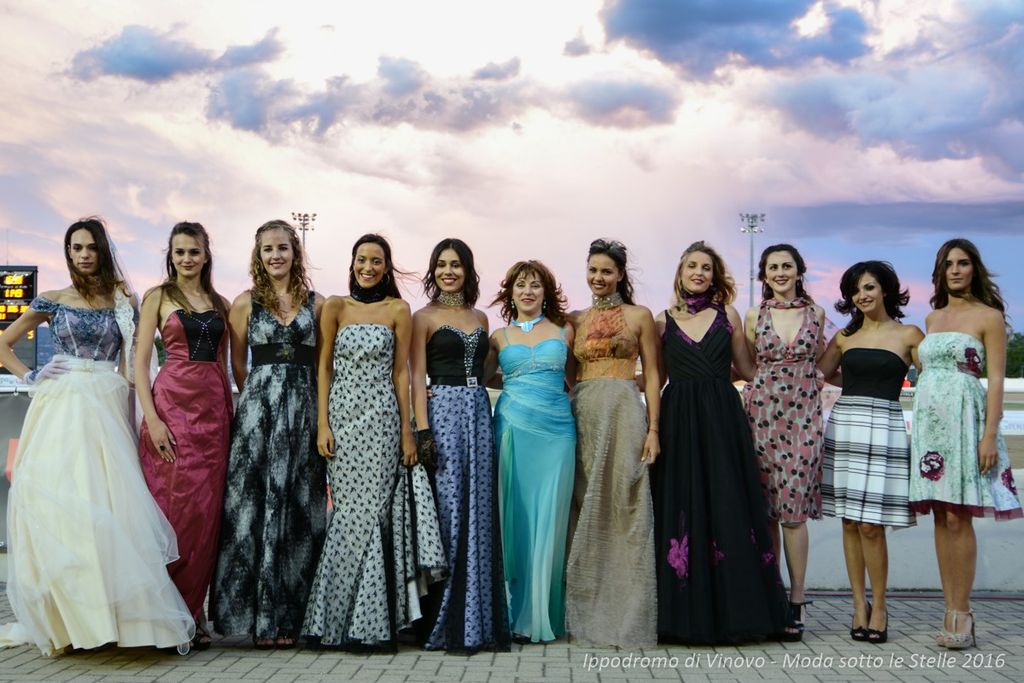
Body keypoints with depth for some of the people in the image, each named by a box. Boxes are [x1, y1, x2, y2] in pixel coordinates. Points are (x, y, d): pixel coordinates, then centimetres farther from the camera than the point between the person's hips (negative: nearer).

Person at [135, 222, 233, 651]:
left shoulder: (219, 303, 16)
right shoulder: (158, 298, 4)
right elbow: (140, 362, -2)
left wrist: (230, 412, 10)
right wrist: (152, 419, -13)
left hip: (214, 408, 4)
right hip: (173, 403, -4)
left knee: (207, 510, 3)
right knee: (175, 505, -7)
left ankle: (193, 612, 12)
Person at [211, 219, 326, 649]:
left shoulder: (316, 303, 9)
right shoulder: (246, 303, 6)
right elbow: (237, 365, 11)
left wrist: (310, 408, 6)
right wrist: (263, 397, 10)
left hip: (303, 411, 1)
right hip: (258, 410, -1)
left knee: (300, 510, 1)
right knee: (257, 505, -2)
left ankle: (290, 616, 9)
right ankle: (259, 616, 4)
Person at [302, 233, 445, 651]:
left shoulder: (398, 310, 6)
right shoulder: (335, 307, 7)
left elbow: (401, 371, 5)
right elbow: (324, 367, 5)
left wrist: (407, 430, 1)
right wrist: (322, 424, -3)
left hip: (381, 416, -1)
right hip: (342, 414, 1)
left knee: (369, 510, -4)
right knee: (353, 511, -1)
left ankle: (367, 623, 4)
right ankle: (346, 620, 8)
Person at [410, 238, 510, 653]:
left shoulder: (480, 318, 16)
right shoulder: (424, 317, 2)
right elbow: (417, 377, -5)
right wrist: (422, 430, -14)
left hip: (479, 413, 5)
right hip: (443, 411, -5)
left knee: (479, 513, 4)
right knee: (448, 513, -5)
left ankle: (479, 621, 11)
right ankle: (448, 625, 2)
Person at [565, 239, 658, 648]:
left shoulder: (639, 316, 6)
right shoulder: (576, 320, 15)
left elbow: (651, 374, 2)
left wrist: (652, 429, -6)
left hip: (624, 413, -3)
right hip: (582, 415, 4)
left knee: (624, 509, -5)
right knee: (585, 513, 4)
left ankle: (628, 615, 3)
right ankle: (587, 615, 11)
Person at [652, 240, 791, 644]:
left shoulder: (728, 316, 10)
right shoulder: (663, 322, 10)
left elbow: (746, 369, 13)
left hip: (723, 419, 0)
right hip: (678, 423, 0)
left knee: (728, 508, -2)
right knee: (682, 511, 0)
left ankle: (734, 610, 5)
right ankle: (686, 614, 6)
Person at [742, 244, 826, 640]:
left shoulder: (816, 314, 9)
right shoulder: (754, 317, 8)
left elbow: (822, 365, 17)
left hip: (802, 414, -1)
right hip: (762, 411, 1)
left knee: (793, 507, -7)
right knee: (765, 507, 1)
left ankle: (796, 599, 0)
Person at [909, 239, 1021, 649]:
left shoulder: (989, 316, 1)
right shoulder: (932, 318, 18)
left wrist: (990, 434, -13)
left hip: (964, 418, -5)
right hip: (928, 418, 5)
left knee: (958, 518, -7)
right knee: (941, 519, 4)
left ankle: (961, 612, -1)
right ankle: (952, 611, 7)